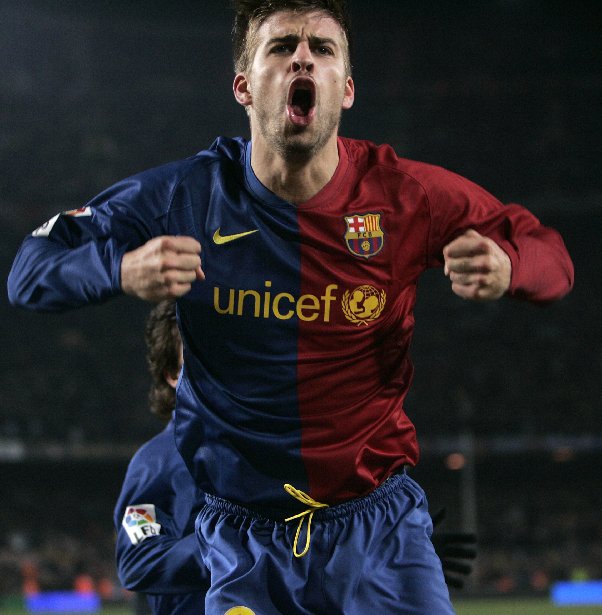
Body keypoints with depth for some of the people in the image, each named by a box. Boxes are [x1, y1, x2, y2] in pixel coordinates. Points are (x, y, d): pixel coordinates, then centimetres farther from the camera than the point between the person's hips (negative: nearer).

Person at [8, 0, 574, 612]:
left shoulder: (406, 194, -8)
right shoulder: (185, 195, -8)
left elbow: (552, 257, 2)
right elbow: (29, 272, -6)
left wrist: (505, 269, -23)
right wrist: (122, 270, -28)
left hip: (379, 530, 0)